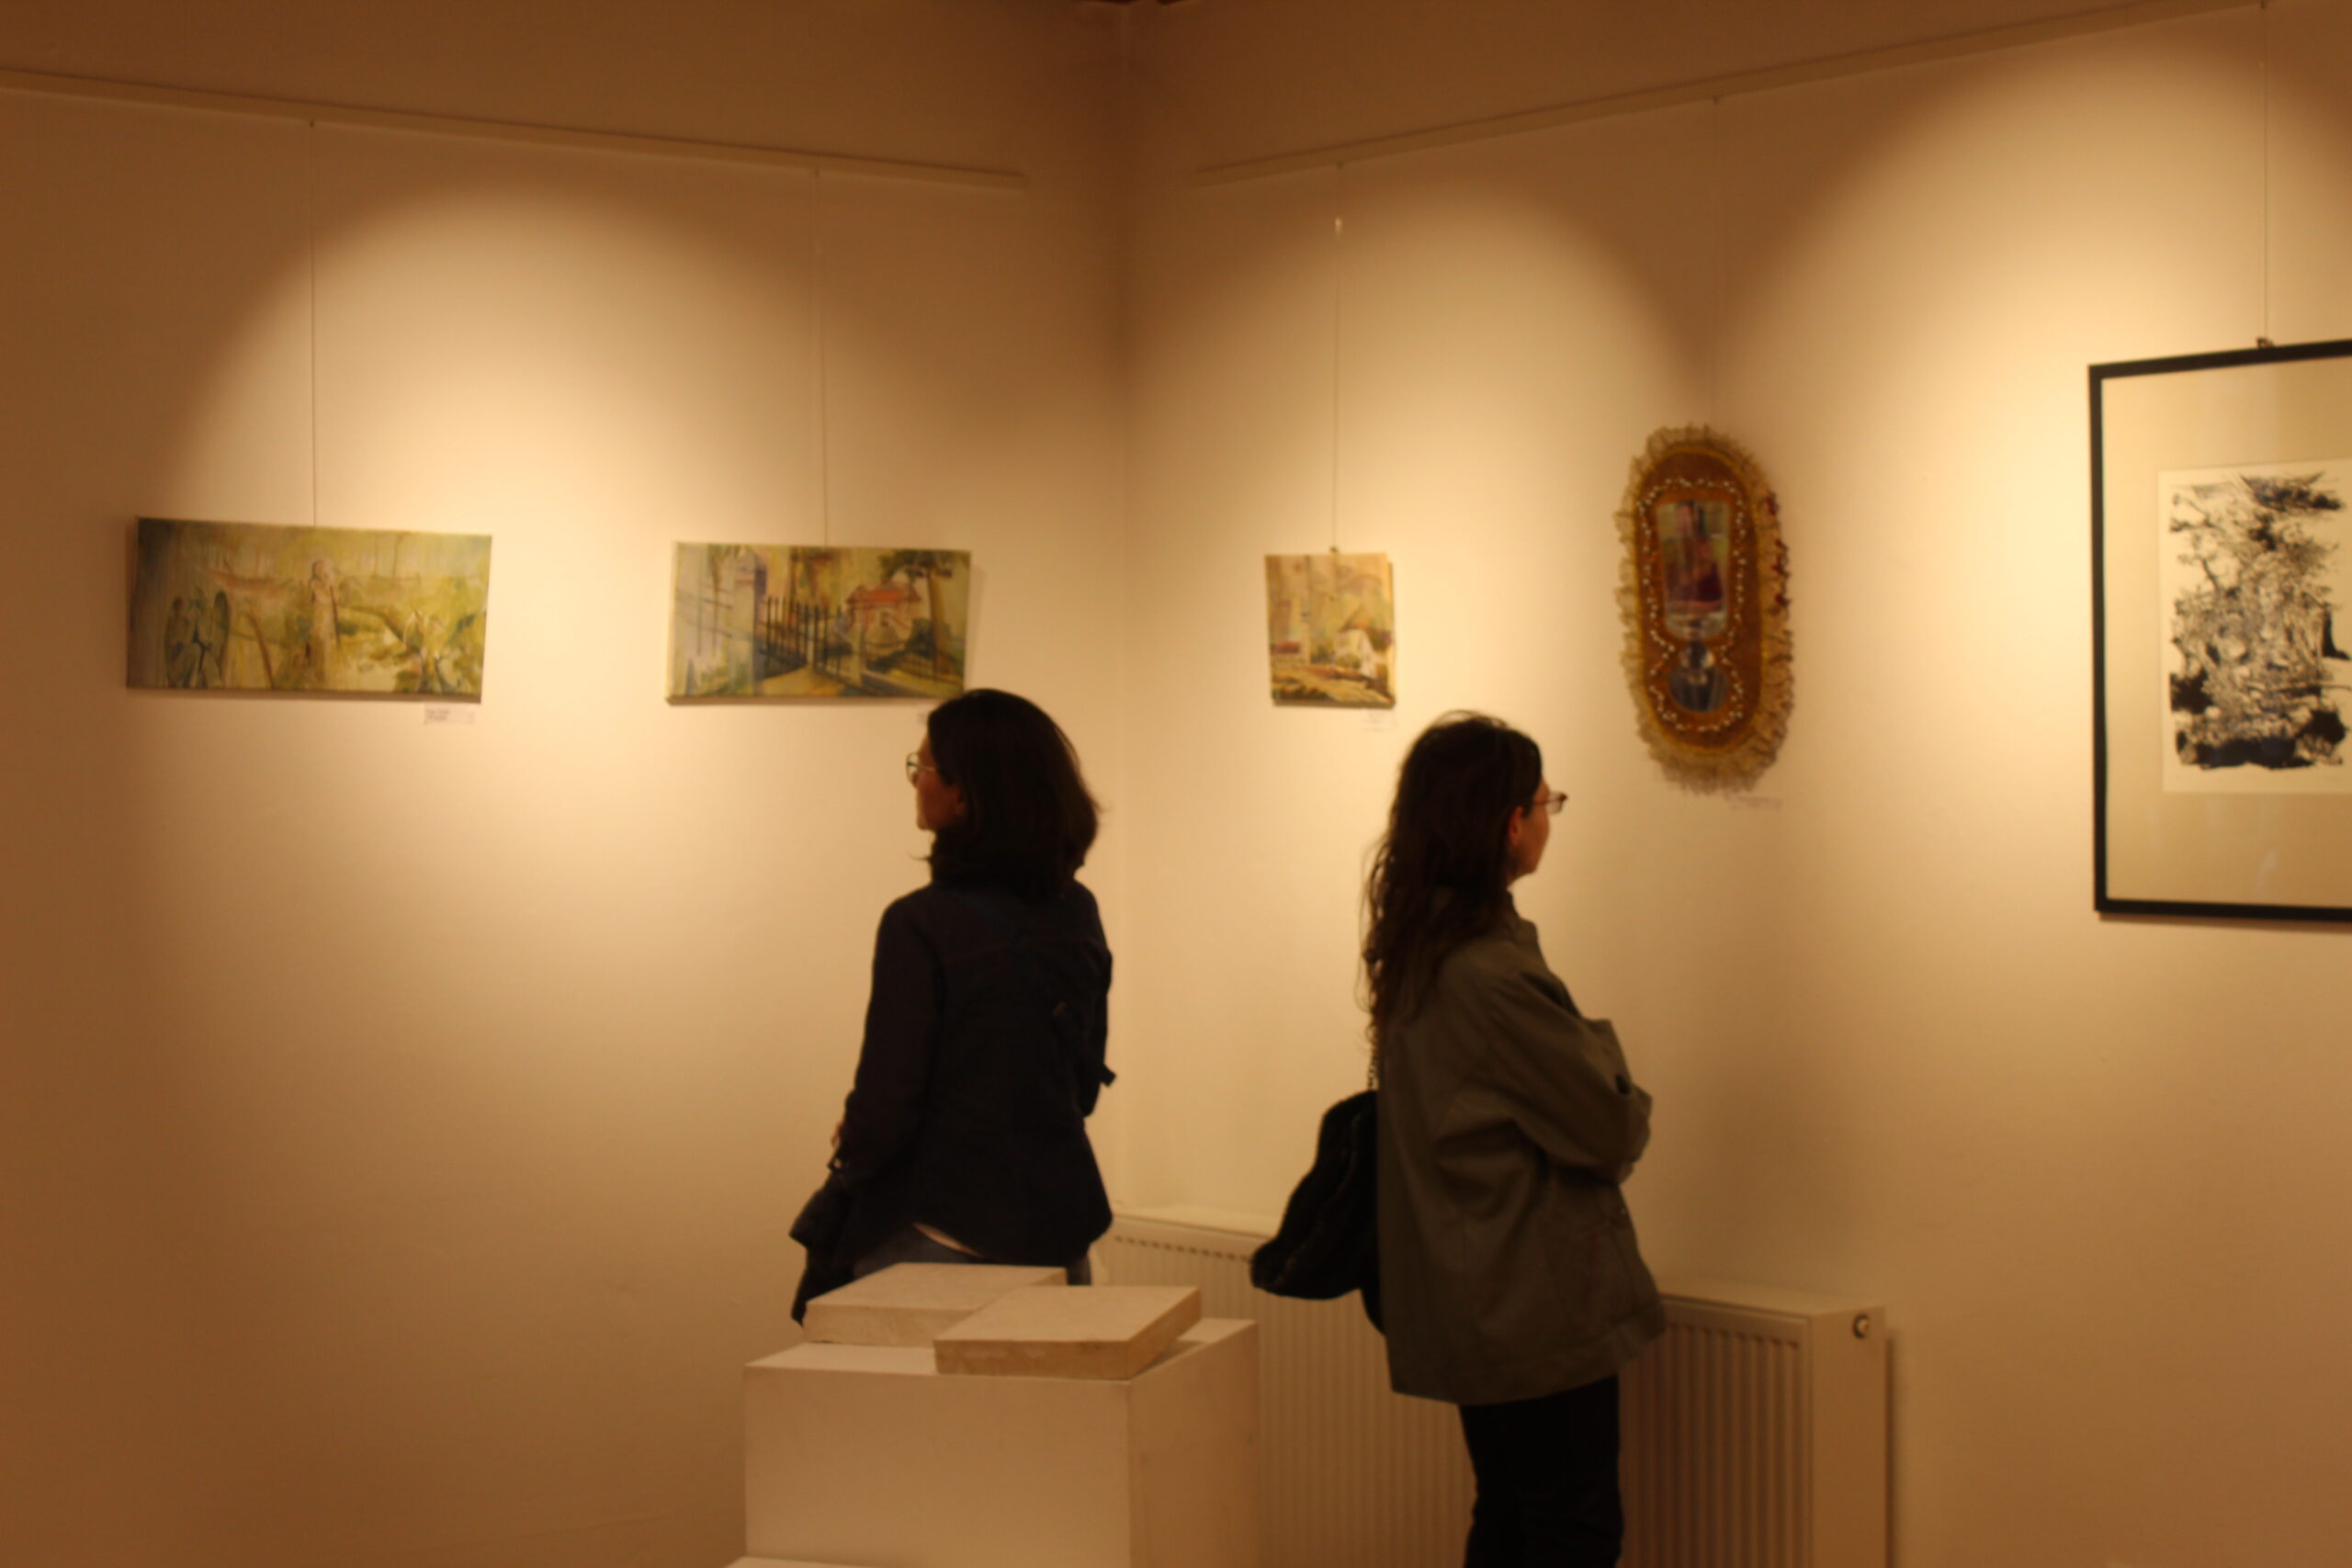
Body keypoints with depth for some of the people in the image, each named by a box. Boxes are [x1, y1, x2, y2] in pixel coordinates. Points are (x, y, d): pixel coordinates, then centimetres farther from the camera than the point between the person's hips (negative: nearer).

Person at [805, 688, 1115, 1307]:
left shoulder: (922, 924, -16)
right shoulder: (1078, 913, 5)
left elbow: (886, 1107, -13)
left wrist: (849, 1161, 6)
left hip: (946, 1233, -6)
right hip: (1062, 1226, 6)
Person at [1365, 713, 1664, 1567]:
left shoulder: (1414, 945, 6)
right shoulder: (1489, 970, -24)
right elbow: (1608, 1129, -16)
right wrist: (1628, 1106, 4)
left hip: (1470, 1300, 9)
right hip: (1540, 1308, -9)